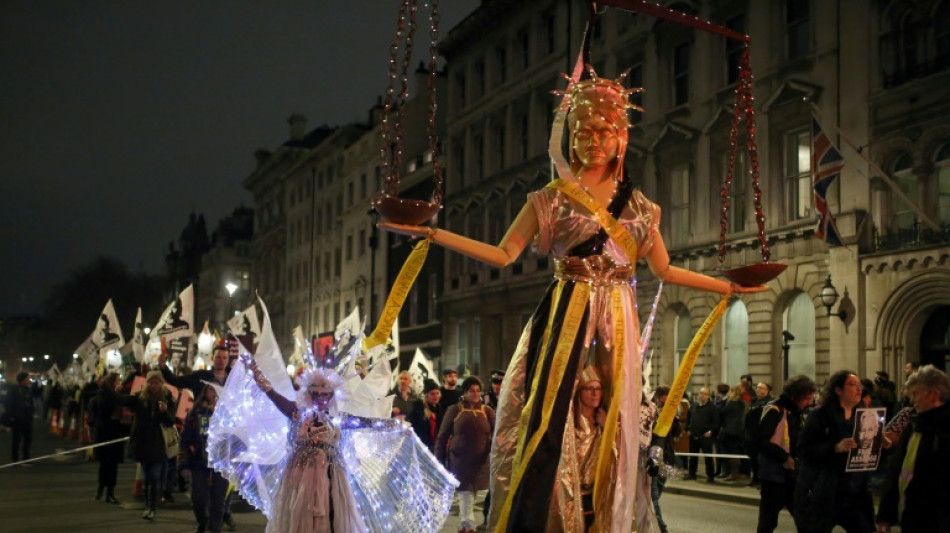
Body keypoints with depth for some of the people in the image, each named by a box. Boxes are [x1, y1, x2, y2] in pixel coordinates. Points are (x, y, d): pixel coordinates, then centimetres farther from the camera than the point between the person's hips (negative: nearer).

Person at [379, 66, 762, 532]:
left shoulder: (639, 205, 11)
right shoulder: (551, 198, 3)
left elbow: (664, 270, 17)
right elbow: (503, 254, -3)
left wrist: (729, 286, 17)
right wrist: (432, 235, -12)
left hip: (617, 319, 3)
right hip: (566, 316, -3)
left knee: (613, 426, 1)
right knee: (546, 418, -10)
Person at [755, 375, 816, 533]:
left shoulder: (798, 413, 12)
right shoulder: (775, 411, -13)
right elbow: (760, 440, -19)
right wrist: (784, 457, -20)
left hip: (792, 473, 8)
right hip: (774, 474, -7)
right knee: (768, 520, 0)